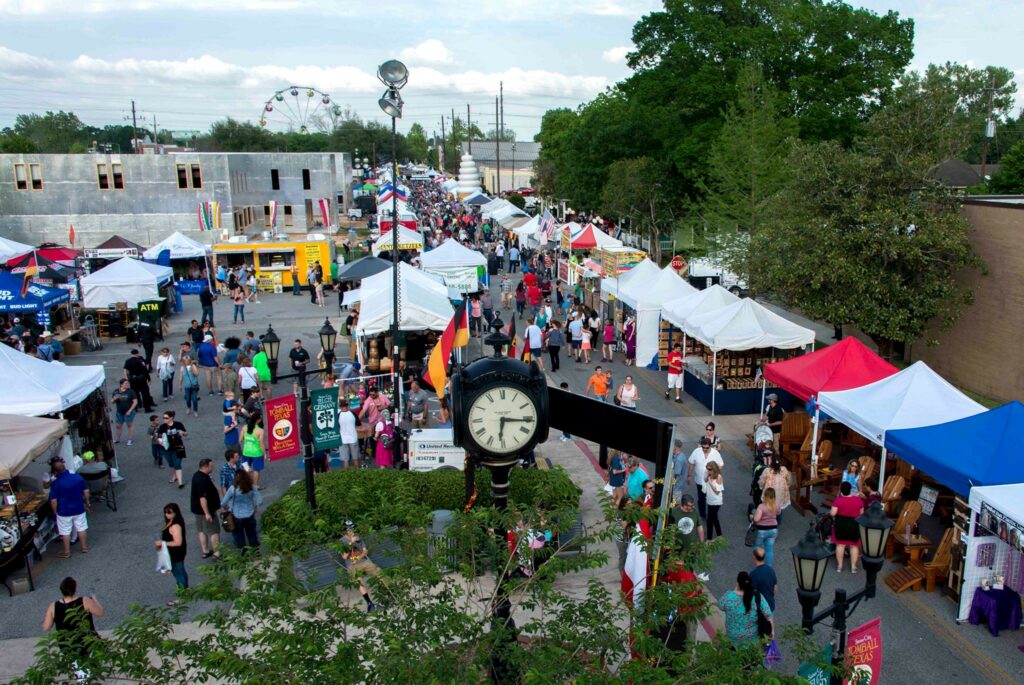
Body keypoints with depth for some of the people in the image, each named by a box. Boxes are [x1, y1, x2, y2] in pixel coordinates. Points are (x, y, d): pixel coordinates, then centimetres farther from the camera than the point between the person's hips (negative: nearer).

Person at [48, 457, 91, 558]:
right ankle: (85, 547, 30)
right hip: (79, 509, 3)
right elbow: (86, 491, -1)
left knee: (65, 532, 13)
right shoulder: (78, 477, -10)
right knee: (81, 528, 18)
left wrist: (55, 511, 1)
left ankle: (67, 552, 24)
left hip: (64, 512, -3)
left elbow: (53, 501, -15)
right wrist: (87, 503, 13)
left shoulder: (55, 484, -18)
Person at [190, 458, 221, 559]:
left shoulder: (197, 475, 5)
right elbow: (202, 498, -30)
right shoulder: (202, 480, -28)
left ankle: (205, 551, 27)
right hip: (204, 509, -10)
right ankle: (217, 553, 9)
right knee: (214, 531, 2)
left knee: (202, 530, 17)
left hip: (197, 509, 10)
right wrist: (207, 513, -27)